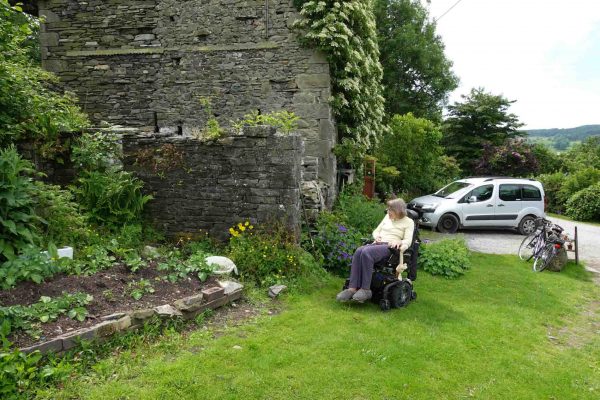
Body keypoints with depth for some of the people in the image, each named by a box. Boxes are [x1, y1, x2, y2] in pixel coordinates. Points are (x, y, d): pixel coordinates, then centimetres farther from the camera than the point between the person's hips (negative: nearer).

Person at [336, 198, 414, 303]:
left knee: (366, 252, -36)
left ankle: (365, 289, -30)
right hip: (377, 243, 5)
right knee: (359, 251, -30)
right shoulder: (387, 217, 23)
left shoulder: (408, 222, 7)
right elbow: (376, 231, 26)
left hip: (390, 247, -5)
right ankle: (352, 288, -36)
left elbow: (408, 241, -2)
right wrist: (377, 236, 3)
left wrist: (399, 242, -23)